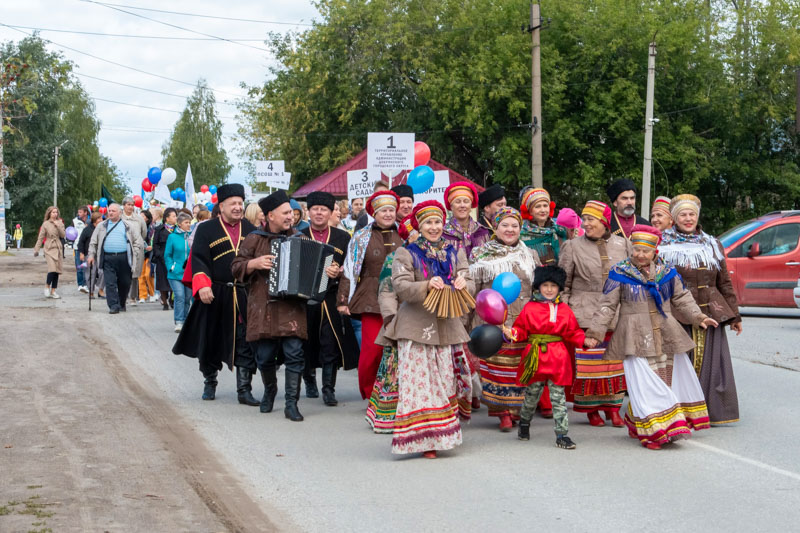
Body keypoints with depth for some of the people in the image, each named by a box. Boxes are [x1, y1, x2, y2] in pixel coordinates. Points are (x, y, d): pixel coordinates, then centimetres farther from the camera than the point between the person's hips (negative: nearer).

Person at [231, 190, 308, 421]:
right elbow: (236, 267, 5)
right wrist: (255, 263, -13)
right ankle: (269, 391, 32)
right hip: (263, 307, -1)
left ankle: (291, 403, -2)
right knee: (265, 356, 4)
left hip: (292, 306, 1)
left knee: (294, 353, -8)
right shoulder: (255, 239, 5)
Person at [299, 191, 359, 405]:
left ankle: (328, 388, -1)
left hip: (331, 298, -1)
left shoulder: (343, 238, 10)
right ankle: (310, 381, 28)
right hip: (305, 298, 1)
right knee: (307, 344, 8)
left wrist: (340, 272, -12)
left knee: (331, 344, -7)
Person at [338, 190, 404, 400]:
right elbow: (349, 270, 6)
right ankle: (369, 393, 9)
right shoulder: (362, 237, 7)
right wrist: (342, 300, 2)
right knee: (372, 349, -8)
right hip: (372, 299, -1)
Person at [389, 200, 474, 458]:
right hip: (416, 327, -3)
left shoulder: (455, 252, 14)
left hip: (448, 326, 4)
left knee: (446, 380, 5)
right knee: (419, 380, -6)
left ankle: (441, 433, 17)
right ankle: (422, 438, -1)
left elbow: (469, 284, 5)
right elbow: (401, 286, -11)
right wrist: (427, 286, -28)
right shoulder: (406, 253, 2)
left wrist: (463, 285, -20)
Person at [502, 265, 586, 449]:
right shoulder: (530, 308, 1)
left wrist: (584, 340, -6)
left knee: (558, 397, 2)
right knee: (532, 395, 11)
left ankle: (562, 435, 5)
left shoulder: (564, 310, 6)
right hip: (536, 357, -1)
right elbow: (522, 329, 2)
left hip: (558, 358, 1)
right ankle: (524, 424, 36)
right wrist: (511, 334, -16)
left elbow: (573, 332, 9)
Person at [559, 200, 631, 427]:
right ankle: (591, 409, 8)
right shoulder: (573, 247, 3)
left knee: (616, 363, 4)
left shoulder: (622, 245, 9)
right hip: (585, 314, -2)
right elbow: (563, 284, 5)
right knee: (587, 363, -4)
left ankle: (613, 408, 14)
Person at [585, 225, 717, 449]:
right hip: (637, 338, -4)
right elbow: (607, 305, 1)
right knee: (644, 383, -11)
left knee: (670, 378, 8)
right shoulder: (620, 273, -1)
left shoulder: (667, 272, 8)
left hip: (666, 336, 4)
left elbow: (682, 298, 18)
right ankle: (653, 430, -6)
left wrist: (698, 317, 10)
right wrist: (595, 332, -4)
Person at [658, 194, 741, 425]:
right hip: (677, 316, -3)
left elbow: (725, 282, 18)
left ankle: (711, 410, 10)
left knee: (708, 362, 3)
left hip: (709, 314, 3)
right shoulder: (663, 244, 5)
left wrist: (734, 315, 15)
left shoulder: (712, 245, 16)